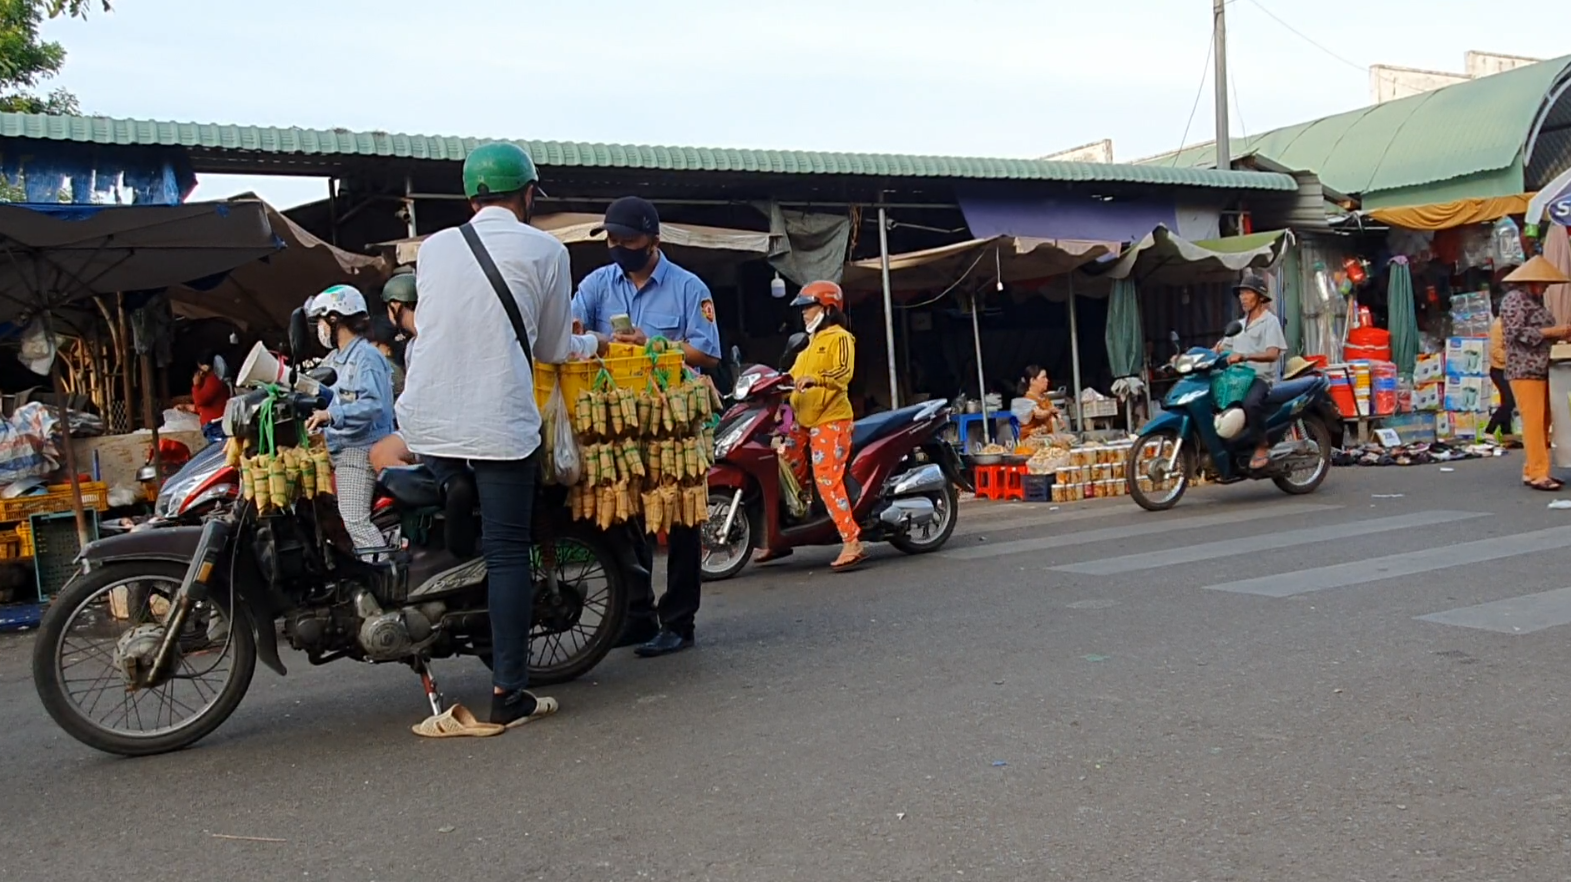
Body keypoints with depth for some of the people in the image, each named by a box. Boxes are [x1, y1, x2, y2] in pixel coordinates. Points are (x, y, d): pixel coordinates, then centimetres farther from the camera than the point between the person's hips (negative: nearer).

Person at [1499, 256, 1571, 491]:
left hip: (1541, 370, 9)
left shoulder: (1536, 299, 19)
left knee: (1542, 422, 7)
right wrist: (1551, 332, -14)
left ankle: (1532, 471, 12)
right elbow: (1515, 333, -17)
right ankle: (1538, 474, -11)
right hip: (1524, 371, -9)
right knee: (1534, 422, -11)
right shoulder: (1514, 299, -8)